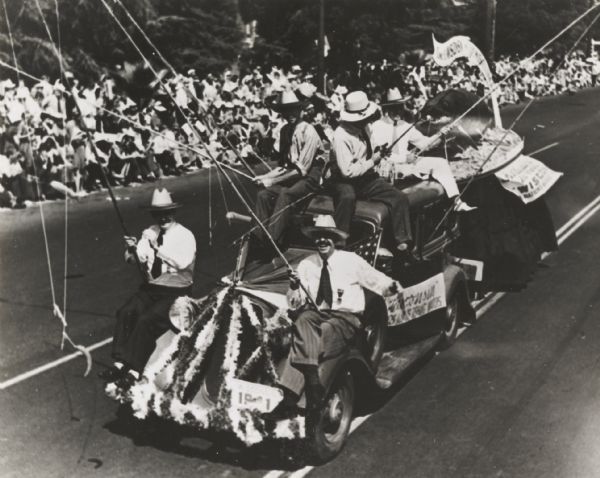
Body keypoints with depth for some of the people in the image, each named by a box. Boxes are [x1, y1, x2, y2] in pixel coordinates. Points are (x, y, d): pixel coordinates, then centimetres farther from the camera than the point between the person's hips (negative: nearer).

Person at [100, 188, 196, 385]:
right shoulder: (149, 233, 7)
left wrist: (158, 248, -27)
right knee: (125, 313, -18)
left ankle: (134, 372, -19)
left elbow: (183, 262, -25)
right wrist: (132, 249, -22)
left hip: (176, 294, -5)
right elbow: (135, 259, 0)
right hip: (151, 288, 6)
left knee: (146, 320, -26)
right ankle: (121, 363, -16)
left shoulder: (185, 235, -10)